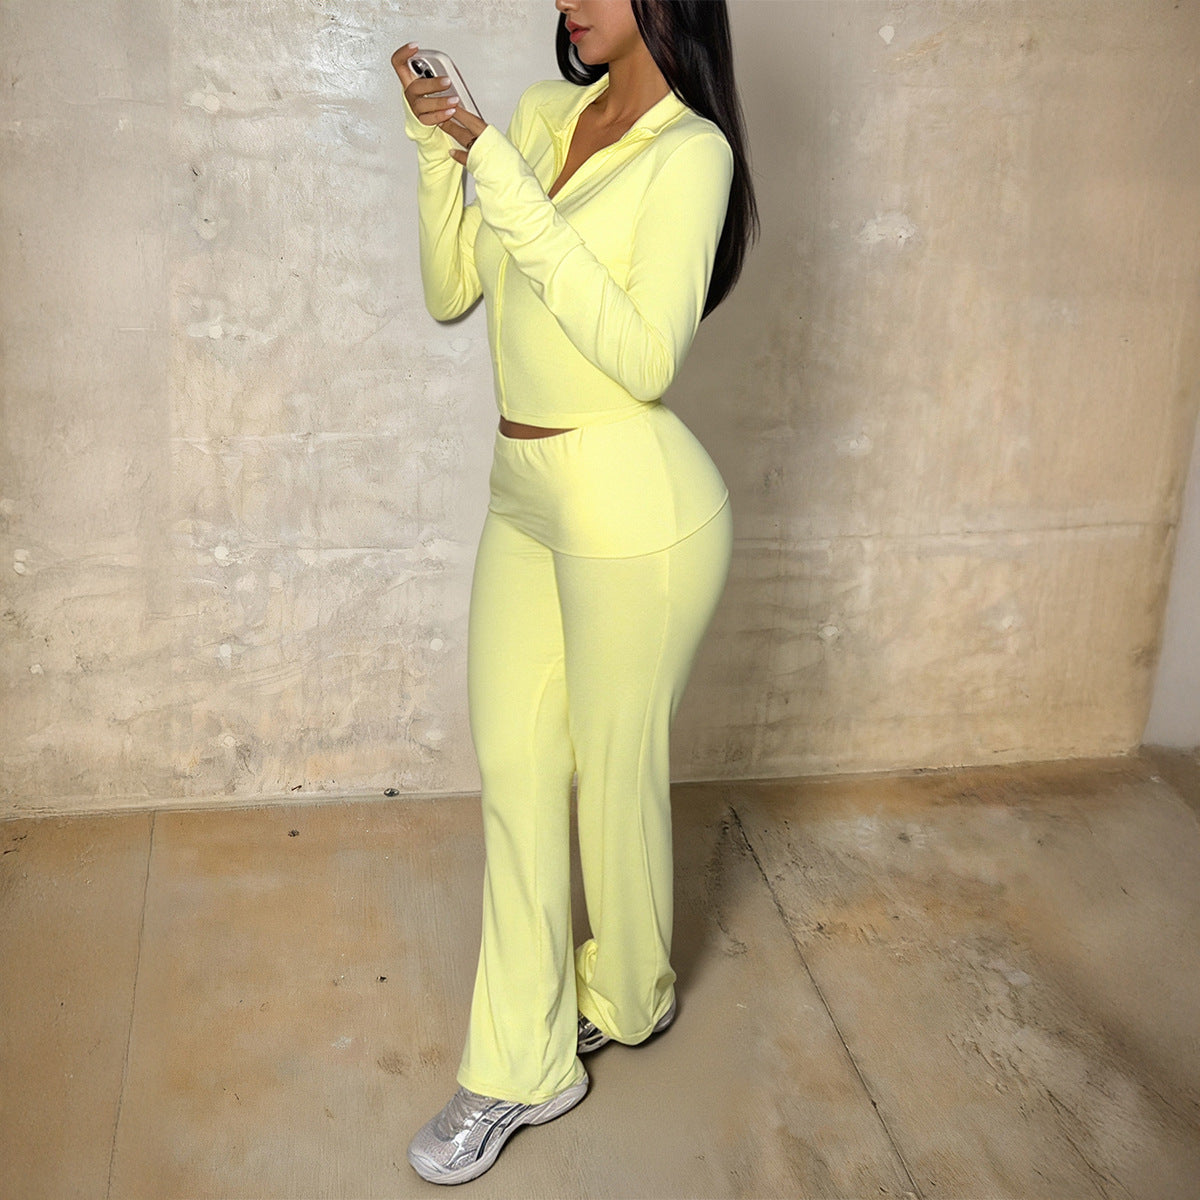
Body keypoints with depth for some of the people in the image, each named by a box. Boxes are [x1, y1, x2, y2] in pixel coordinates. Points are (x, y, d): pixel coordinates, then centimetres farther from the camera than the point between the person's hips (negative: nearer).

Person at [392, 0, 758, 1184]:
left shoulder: (689, 152, -13)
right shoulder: (541, 114, 7)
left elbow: (644, 356, -24)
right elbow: (450, 291, 9)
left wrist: (506, 185, -24)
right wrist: (438, 141, -3)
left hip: (633, 508, -7)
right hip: (524, 496, 7)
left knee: (615, 772, 10)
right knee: (513, 767, 10)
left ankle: (628, 998, 38)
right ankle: (521, 1066, 25)